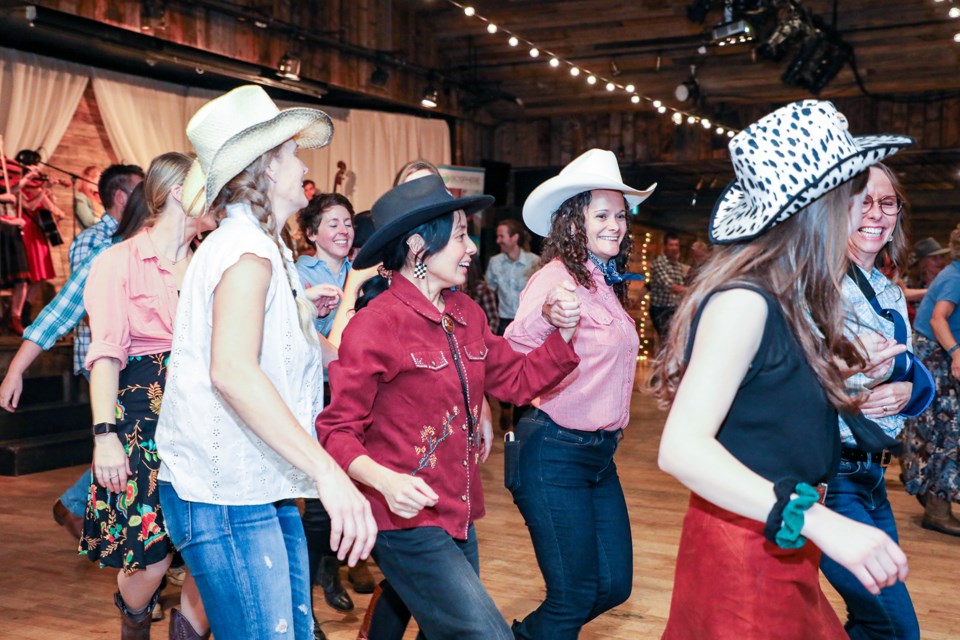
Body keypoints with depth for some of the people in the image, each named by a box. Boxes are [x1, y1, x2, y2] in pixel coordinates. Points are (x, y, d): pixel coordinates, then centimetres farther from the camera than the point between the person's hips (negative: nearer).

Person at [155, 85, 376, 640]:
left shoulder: (263, 248, 20)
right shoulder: (245, 247, -12)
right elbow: (231, 370, -29)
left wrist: (300, 312, 24)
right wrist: (328, 471, -35)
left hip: (264, 489, 10)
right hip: (226, 493, -10)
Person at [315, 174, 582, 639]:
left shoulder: (467, 314, 7)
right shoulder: (374, 326, -15)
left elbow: (518, 380, 15)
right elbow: (337, 431, -13)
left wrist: (562, 332, 0)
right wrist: (385, 480, -30)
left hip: (458, 518, 8)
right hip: (406, 521, -8)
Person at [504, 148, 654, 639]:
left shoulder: (608, 283, 11)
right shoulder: (557, 278, -15)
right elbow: (513, 357, -25)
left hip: (600, 452, 9)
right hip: (554, 453, -8)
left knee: (614, 585, 13)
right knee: (574, 595, 1)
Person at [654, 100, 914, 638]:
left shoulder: (782, 298, 6)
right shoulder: (743, 299, -21)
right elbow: (682, 447, -31)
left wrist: (846, 364, 8)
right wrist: (820, 521, -38)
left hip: (783, 551, 9)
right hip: (744, 552, -9)